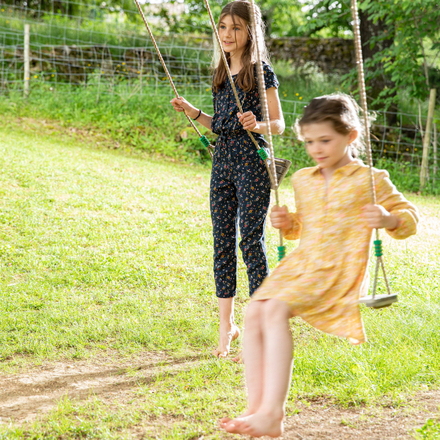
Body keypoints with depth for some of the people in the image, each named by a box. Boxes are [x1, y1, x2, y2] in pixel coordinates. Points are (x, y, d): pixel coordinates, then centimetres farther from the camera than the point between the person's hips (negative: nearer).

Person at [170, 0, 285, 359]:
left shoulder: (261, 73, -7)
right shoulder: (220, 74, 13)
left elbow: (279, 124, -8)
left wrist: (257, 125, -27)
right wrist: (193, 113, 6)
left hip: (253, 162, -7)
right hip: (223, 161, 7)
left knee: (251, 241, -5)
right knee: (222, 241, 7)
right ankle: (227, 325, 16)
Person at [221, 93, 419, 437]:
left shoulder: (370, 180, 1)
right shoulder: (304, 180, 20)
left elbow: (410, 218, 4)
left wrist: (389, 219, -18)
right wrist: (287, 224, 11)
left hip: (341, 272, -7)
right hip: (302, 264, 7)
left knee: (276, 310, -30)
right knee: (254, 311, -20)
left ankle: (272, 412, -34)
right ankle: (256, 407, -22)